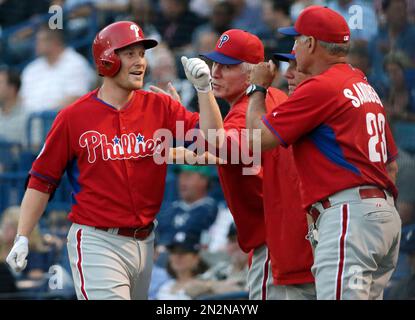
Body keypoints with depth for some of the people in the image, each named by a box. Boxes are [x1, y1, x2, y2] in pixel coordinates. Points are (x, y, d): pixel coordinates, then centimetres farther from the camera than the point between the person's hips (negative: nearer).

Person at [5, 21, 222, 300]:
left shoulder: (160, 107, 5)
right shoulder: (73, 117, -4)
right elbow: (42, 180, -1)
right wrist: (22, 239, -7)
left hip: (145, 243, 5)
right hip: (96, 243, -5)